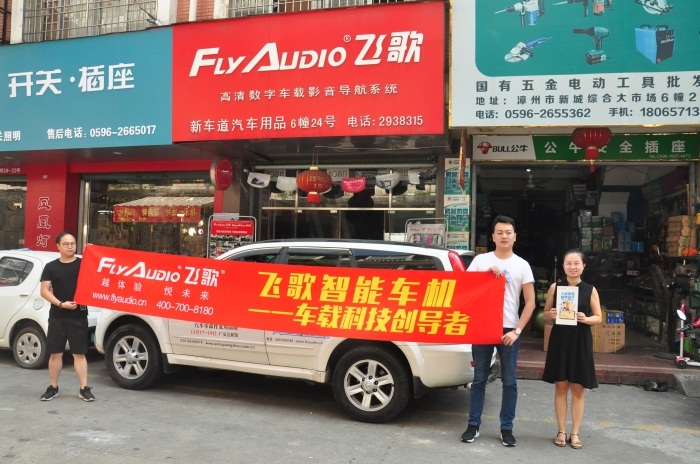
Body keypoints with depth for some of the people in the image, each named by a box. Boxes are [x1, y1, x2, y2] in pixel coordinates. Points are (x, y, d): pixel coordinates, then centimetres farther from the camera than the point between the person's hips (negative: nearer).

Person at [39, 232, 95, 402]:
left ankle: (84, 388, 4)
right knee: (55, 353, 9)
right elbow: (44, 291, 2)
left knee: (79, 353, 1)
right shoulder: (51, 267, 6)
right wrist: (61, 304, -14)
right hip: (56, 316, 2)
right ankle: (53, 387, 21)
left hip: (78, 316, -1)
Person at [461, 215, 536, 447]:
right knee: (479, 379, 8)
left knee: (509, 382, 6)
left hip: (509, 330, 0)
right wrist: (488, 272, -14)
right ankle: (473, 424, 17)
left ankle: (506, 428, 17)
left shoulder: (522, 265, 2)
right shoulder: (481, 260, 4)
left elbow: (530, 302, 1)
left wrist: (517, 331, -7)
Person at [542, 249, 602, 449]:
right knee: (561, 386, 6)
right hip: (559, 339, 1)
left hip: (580, 342, 0)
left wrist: (585, 319, -17)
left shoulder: (590, 290, 0)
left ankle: (575, 433, 18)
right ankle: (561, 431, 17)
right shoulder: (555, 287, 2)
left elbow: (599, 317, 3)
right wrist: (551, 314, -15)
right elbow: (545, 314, 7)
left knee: (577, 388, 6)